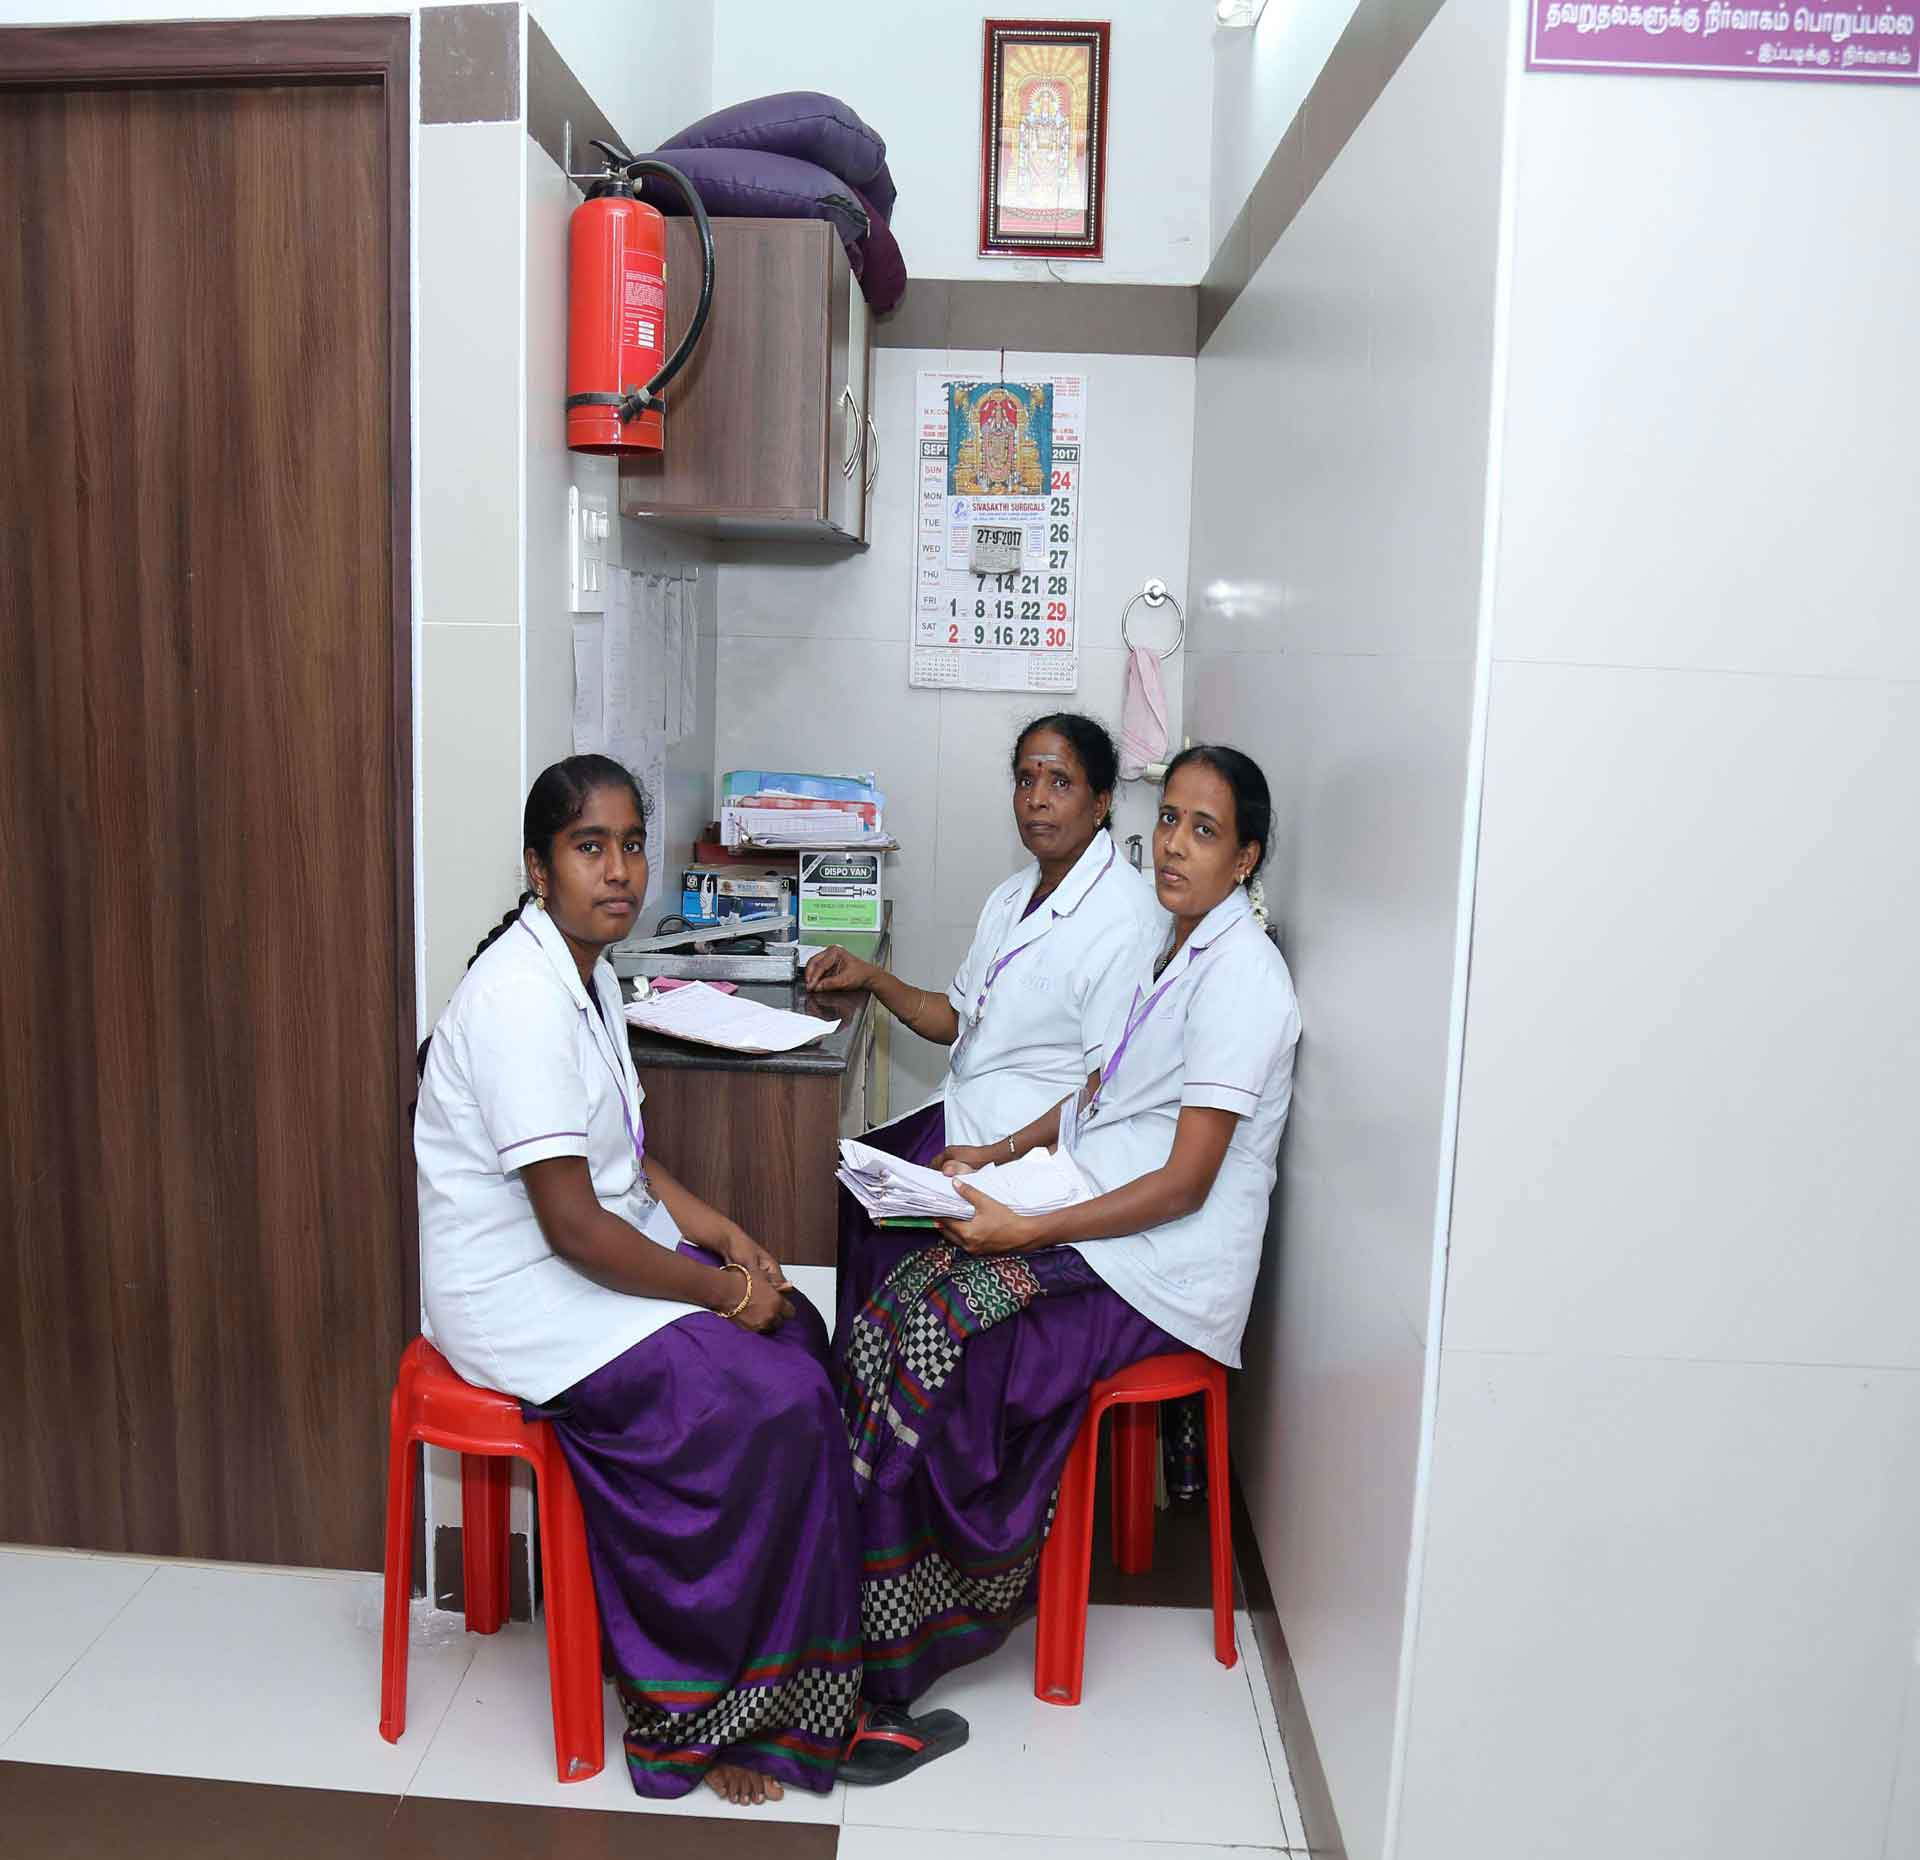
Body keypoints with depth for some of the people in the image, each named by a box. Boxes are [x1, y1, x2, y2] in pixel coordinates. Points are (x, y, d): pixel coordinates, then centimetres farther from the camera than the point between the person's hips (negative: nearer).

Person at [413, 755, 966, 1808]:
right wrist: (722, 1292, -16)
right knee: (771, 1407, -16)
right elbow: (572, 1226, -25)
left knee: (804, 1342, 0)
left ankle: (804, 1702, 9)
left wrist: (719, 1231, 3)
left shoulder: (586, 971, 7)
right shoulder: (522, 1002, -24)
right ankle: (685, 1718, 4)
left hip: (593, 1253, 10)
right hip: (525, 1297, -10)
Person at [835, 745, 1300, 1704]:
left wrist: (1026, 1232, -22)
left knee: (941, 1336, -20)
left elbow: (1184, 1183, -19)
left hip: (1164, 1265, -8)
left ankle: (897, 1635, -2)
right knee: (899, 1300, -11)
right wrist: (999, 1151, 6)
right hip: (1095, 1220, 8)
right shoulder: (1162, 942, 12)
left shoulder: (1242, 978, -16)